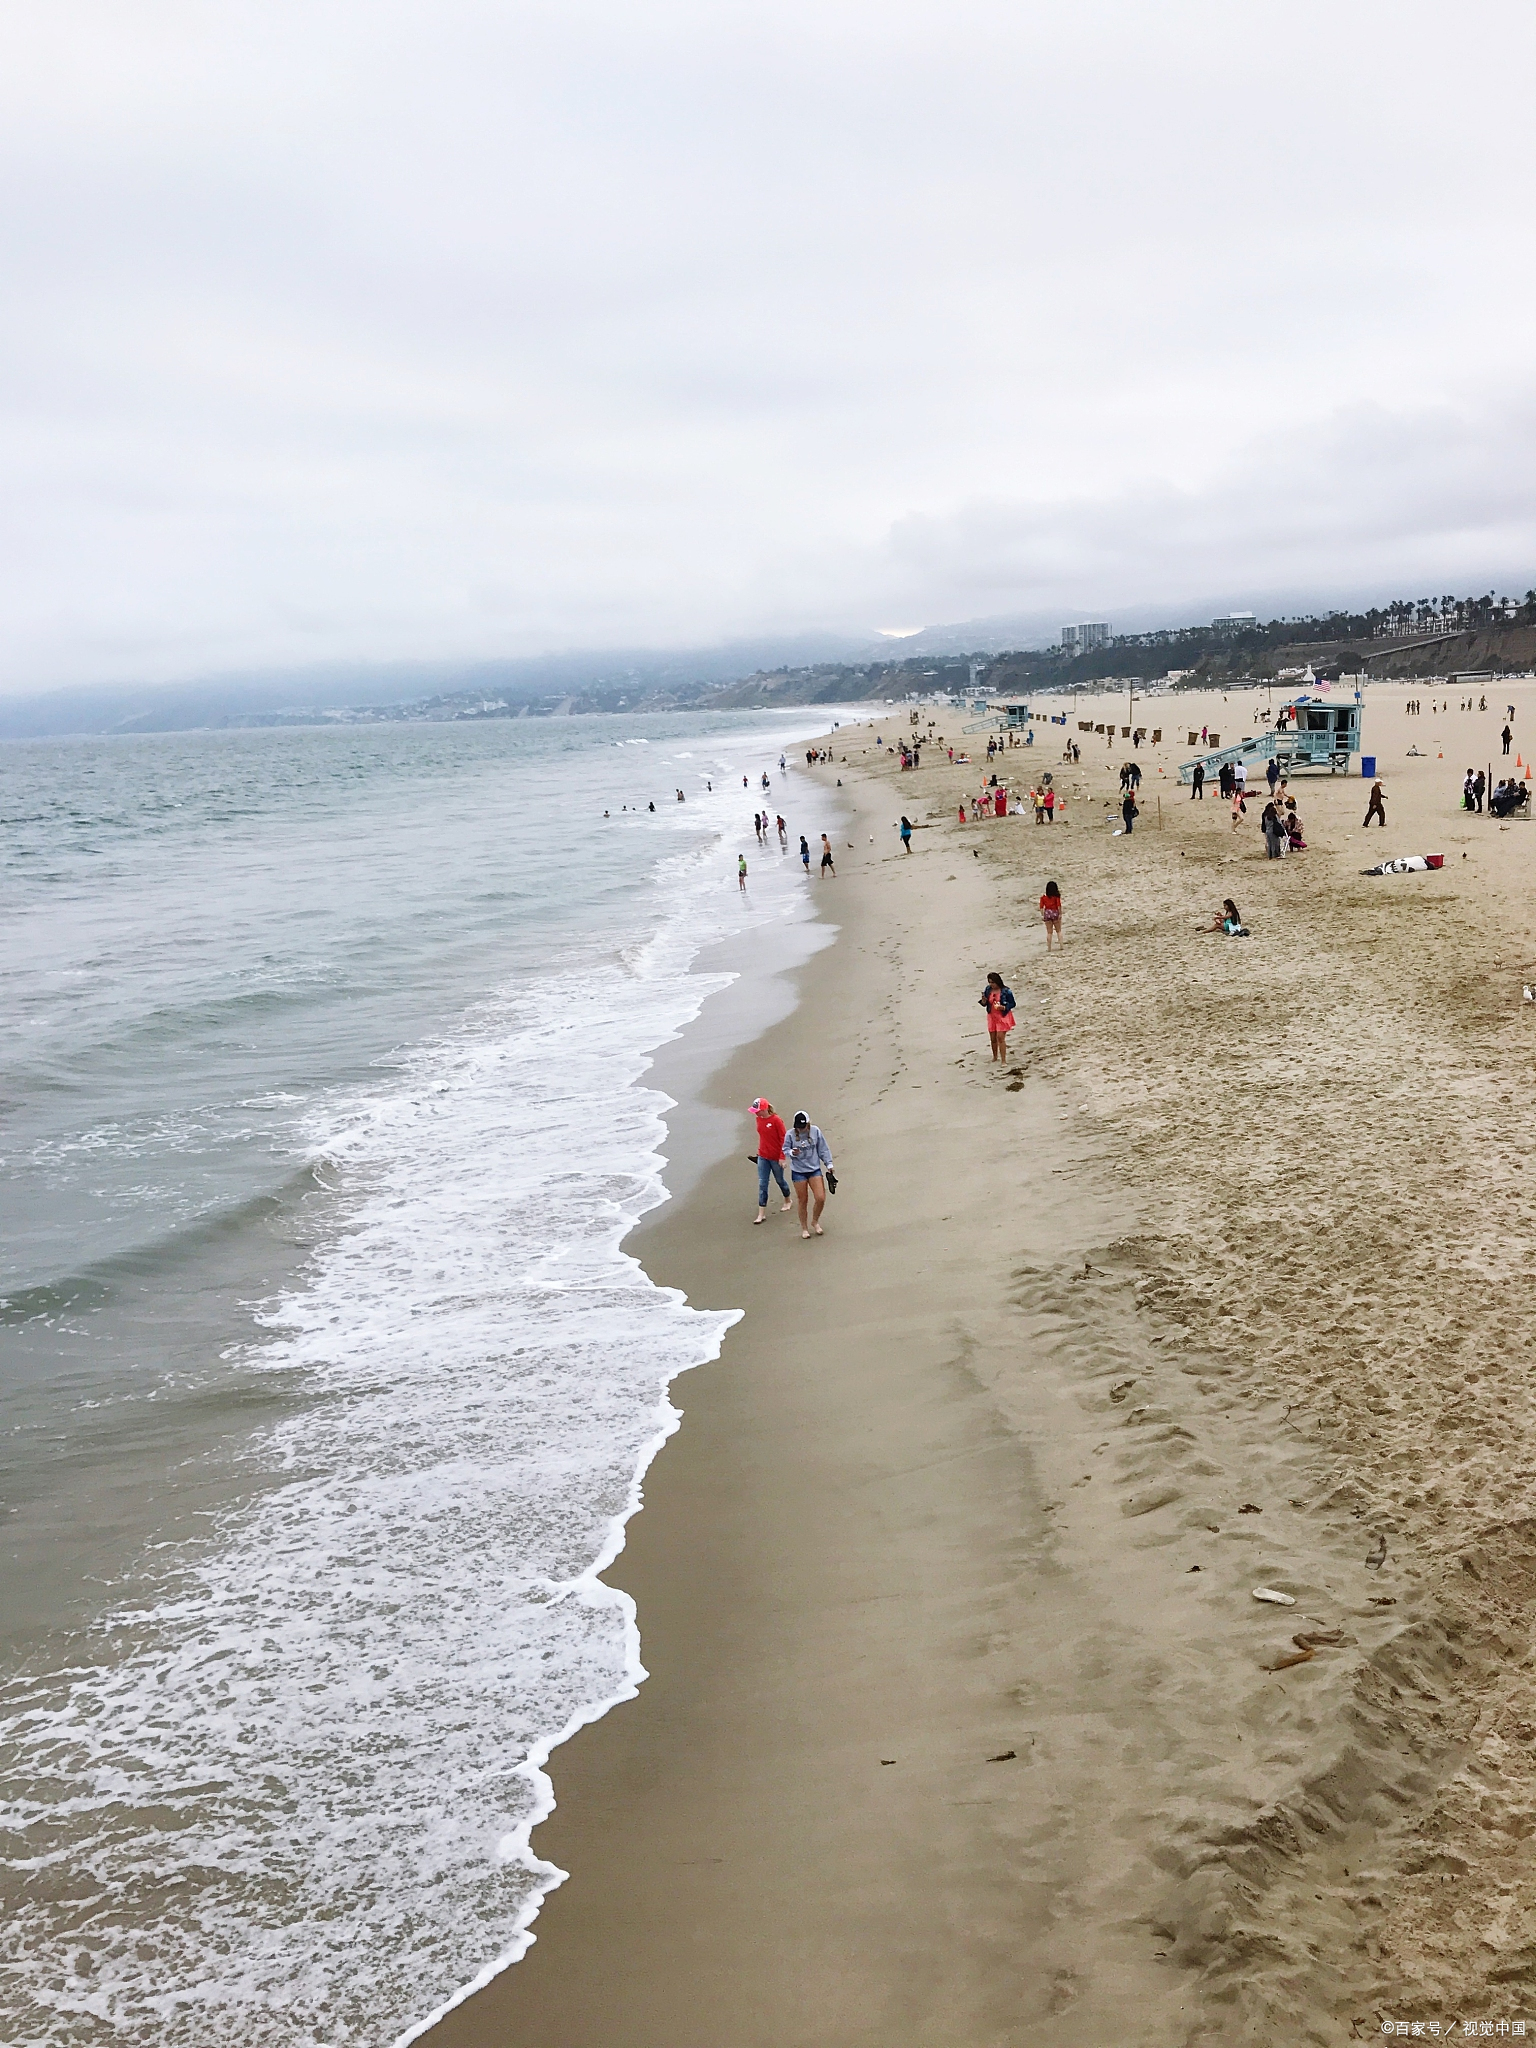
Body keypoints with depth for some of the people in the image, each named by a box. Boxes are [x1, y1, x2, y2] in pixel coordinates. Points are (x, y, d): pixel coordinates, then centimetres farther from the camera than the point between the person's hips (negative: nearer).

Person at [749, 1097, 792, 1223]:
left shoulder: (776, 1120, -19)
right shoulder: (759, 1119, 0)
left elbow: (783, 1139, -15)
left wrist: (782, 1157, -15)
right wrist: (759, 1151, 15)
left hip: (776, 1157, -5)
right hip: (763, 1157, 5)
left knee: (780, 1180, 15)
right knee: (762, 1184, 1)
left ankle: (788, 1201, 43)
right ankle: (761, 1213, 3)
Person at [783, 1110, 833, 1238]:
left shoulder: (815, 1131, -5)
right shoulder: (791, 1135, -10)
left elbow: (823, 1150, 3)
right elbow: (785, 1150, -1)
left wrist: (829, 1165, 5)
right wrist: (791, 1153, -24)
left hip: (815, 1169, 2)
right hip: (798, 1171, -2)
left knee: (821, 1198, -6)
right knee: (802, 1200, 5)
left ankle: (815, 1221, 22)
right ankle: (803, 1228, 23)